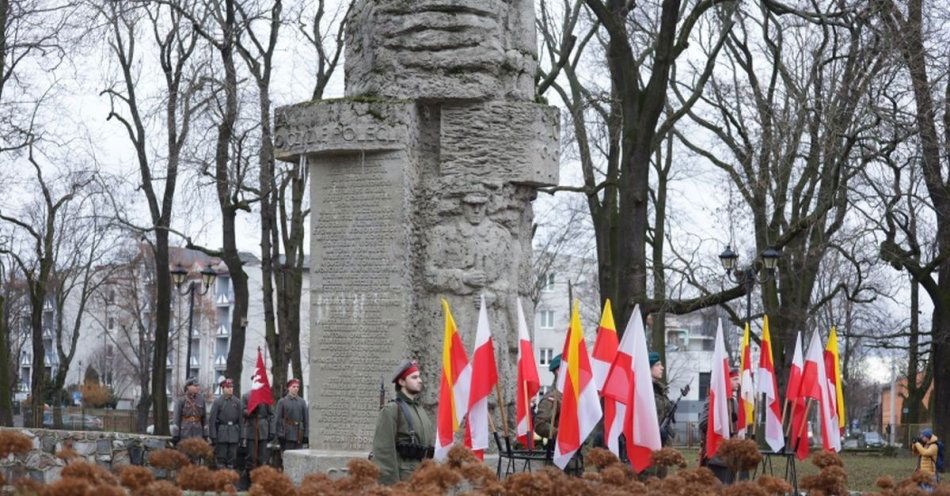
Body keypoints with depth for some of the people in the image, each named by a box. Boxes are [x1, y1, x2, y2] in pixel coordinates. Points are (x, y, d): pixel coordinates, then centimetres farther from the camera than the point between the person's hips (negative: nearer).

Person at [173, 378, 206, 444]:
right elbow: (177, 419, -3)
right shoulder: (182, 401, -2)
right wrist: (176, 437, -7)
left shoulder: (201, 400, 9)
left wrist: (205, 436, 8)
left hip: (198, 434, 3)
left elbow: (204, 419, 12)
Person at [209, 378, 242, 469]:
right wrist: (213, 436, -10)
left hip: (234, 433, 3)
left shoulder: (237, 402, 7)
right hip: (222, 433, -3)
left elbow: (240, 420, 9)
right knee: (221, 457, -1)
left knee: (232, 458, 4)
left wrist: (240, 435, 4)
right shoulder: (217, 402, -2)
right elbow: (211, 420, -4)